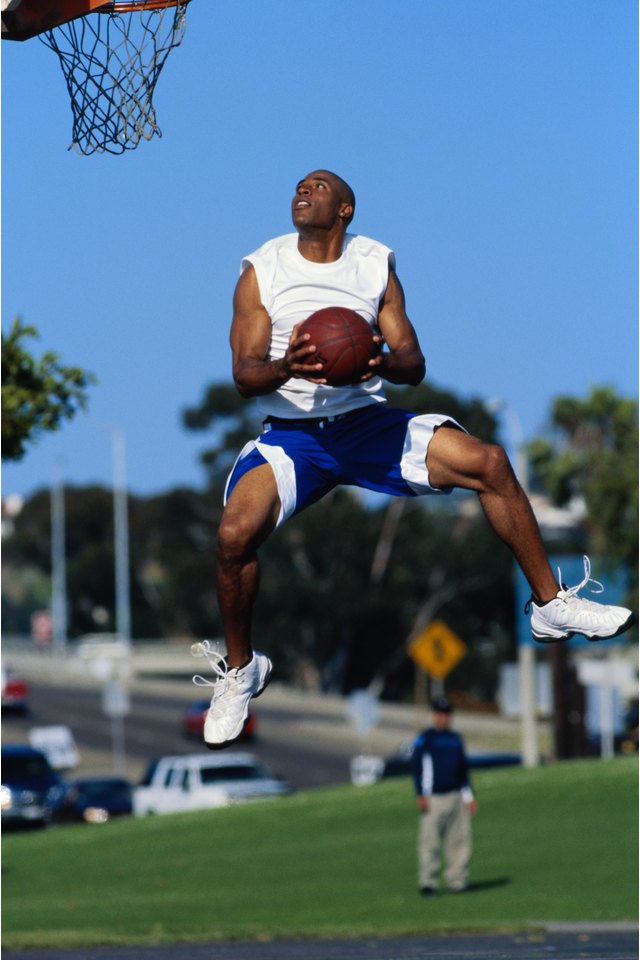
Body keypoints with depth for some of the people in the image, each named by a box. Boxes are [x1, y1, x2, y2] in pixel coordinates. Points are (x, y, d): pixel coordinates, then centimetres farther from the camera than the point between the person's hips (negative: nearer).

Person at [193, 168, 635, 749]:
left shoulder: (376, 265, 6)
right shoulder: (261, 271, 0)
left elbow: (414, 364, 1)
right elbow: (245, 374, -5)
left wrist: (385, 363, -23)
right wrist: (286, 368, -28)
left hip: (366, 421, 2)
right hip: (290, 433, -2)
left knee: (489, 463, -18)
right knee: (235, 533, -30)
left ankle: (550, 605, -1)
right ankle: (240, 670, -4)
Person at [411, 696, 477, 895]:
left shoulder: (456, 739, 17)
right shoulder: (425, 739, 0)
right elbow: (417, 766, -6)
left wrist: (469, 796, 18)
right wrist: (421, 795, -15)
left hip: (456, 796, 5)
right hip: (434, 798, -5)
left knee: (460, 840, 2)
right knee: (430, 841, -9)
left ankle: (457, 880, 6)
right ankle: (427, 882, -9)